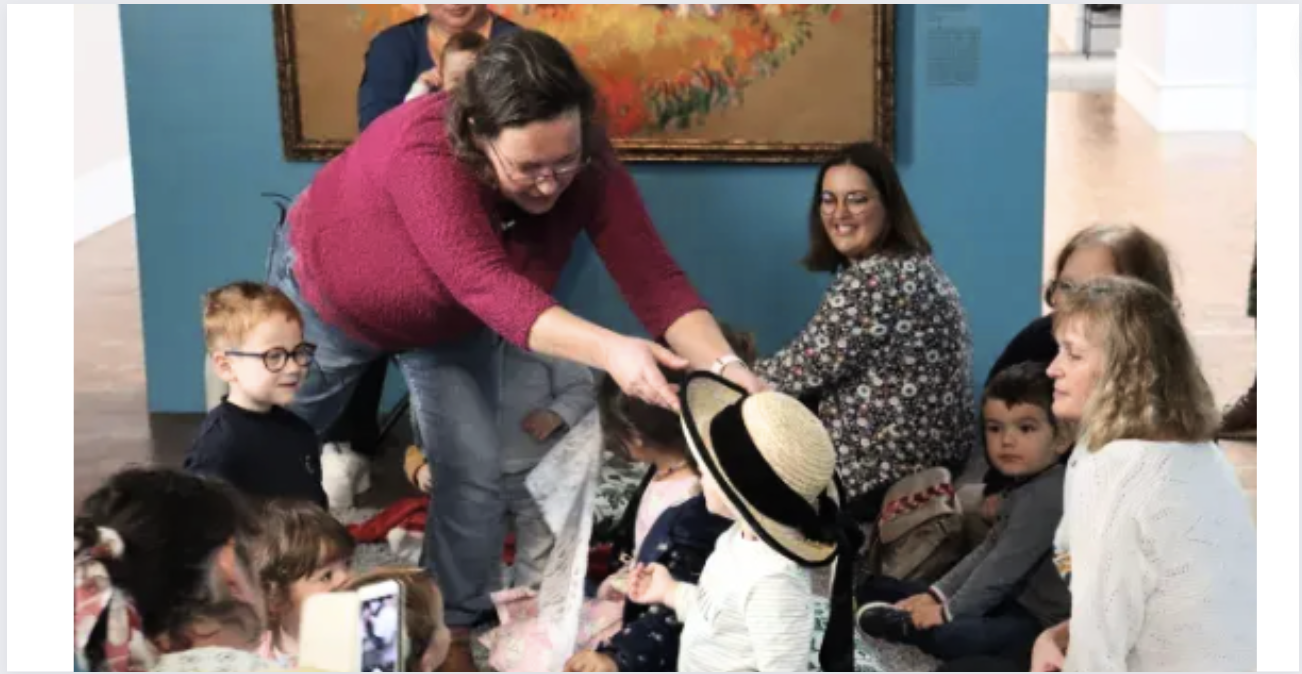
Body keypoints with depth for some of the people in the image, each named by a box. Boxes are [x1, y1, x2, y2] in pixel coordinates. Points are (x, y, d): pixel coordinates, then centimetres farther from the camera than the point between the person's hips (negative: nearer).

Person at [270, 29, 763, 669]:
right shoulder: (424, 152, -46)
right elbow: (487, 282, -55)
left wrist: (725, 366, -56)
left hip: (449, 326, 3)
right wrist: (609, 350, -69)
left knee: (474, 472, -6)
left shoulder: (589, 169, -32)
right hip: (327, 290, -3)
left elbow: (656, 279, -37)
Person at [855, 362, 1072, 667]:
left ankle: (903, 623, -14)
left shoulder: (1044, 496, -21)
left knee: (945, 636, -34)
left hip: (1044, 622, -11)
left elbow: (1004, 566, -21)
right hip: (1016, 601, 11)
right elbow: (987, 550, 17)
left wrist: (949, 611, -15)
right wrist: (937, 595, 9)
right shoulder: (1027, 487, 13)